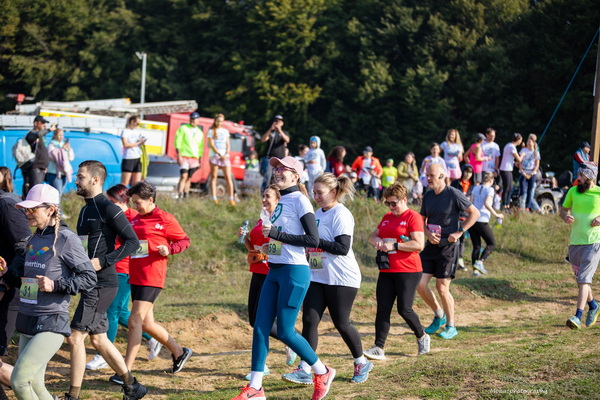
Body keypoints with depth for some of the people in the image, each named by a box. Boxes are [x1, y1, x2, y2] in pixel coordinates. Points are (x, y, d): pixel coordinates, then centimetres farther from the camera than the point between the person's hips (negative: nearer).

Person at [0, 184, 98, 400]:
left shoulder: (66, 238, -10)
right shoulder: (33, 240, 13)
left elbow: (89, 278, -12)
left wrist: (55, 285, -23)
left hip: (51, 325, -8)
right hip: (27, 324, 8)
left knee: (19, 381, -14)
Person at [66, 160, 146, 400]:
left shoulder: (108, 209, -12)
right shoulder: (86, 210, 16)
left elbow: (132, 242, -17)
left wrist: (102, 262, -21)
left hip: (102, 284, -10)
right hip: (91, 283, 10)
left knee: (76, 337, -9)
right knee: (98, 339, 14)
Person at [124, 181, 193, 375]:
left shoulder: (165, 219, -5)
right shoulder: (135, 220, 15)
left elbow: (184, 240, 0)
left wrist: (169, 249, -17)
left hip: (151, 278, -8)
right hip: (135, 277, 8)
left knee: (135, 321, -12)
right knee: (146, 324, 12)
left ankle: (126, 371, -9)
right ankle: (179, 352, 30)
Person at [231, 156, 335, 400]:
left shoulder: (299, 200, -11)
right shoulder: (282, 201, 14)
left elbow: (313, 239, -18)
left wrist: (276, 233, -18)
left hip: (294, 271, -9)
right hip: (274, 271, 9)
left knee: (285, 331, -5)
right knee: (260, 327, 3)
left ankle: (322, 373, 14)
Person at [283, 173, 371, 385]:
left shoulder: (341, 215, -13)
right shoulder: (318, 214, 13)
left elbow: (343, 248, -22)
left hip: (341, 279, -7)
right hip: (317, 277, 7)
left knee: (341, 323, 2)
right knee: (309, 320, -4)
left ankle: (361, 363, 24)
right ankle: (304, 370, -6)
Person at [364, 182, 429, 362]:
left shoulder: (413, 217, -8)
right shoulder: (387, 217, 16)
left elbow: (418, 244, -17)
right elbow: (373, 235, 23)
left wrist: (394, 246, -18)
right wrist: (376, 241, -1)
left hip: (408, 272, -7)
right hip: (387, 271, 7)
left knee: (404, 309, -4)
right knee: (382, 308, -1)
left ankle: (422, 337, 22)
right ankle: (379, 348, -4)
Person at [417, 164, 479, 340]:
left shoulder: (454, 194, -10)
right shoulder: (427, 196, 8)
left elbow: (475, 213, -6)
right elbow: (422, 220, 16)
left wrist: (459, 232, -12)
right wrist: (428, 234, -5)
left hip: (448, 246, -6)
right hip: (431, 245, 6)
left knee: (442, 287, -5)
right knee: (419, 284, 0)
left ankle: (451, 326, 11)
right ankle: (439, 315, 22)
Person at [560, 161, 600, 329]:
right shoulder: (573, 191, 7)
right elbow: (563, 209, 16)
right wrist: (565, 216, -6)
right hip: (574, 242, 5)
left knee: (584, 278, -14)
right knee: (580, 279, 16)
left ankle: (578, 316, -18)